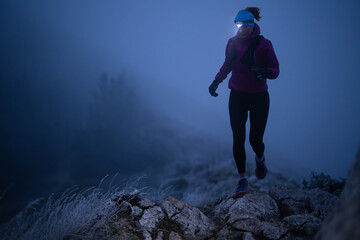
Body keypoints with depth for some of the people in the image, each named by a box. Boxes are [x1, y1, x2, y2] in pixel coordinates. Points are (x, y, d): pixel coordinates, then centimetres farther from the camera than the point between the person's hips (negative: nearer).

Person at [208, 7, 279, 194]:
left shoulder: (263, 44, -13)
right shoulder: (232, 43, 0)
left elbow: (275, 70, -11)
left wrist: (266, 72, -33)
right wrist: (216, 81, 5)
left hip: (259, 98, -3)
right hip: (237, 96, 3)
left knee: (255, 140, -2)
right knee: (238, 139, -1)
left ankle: (260, 158, 36)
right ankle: (242, 179, 12)